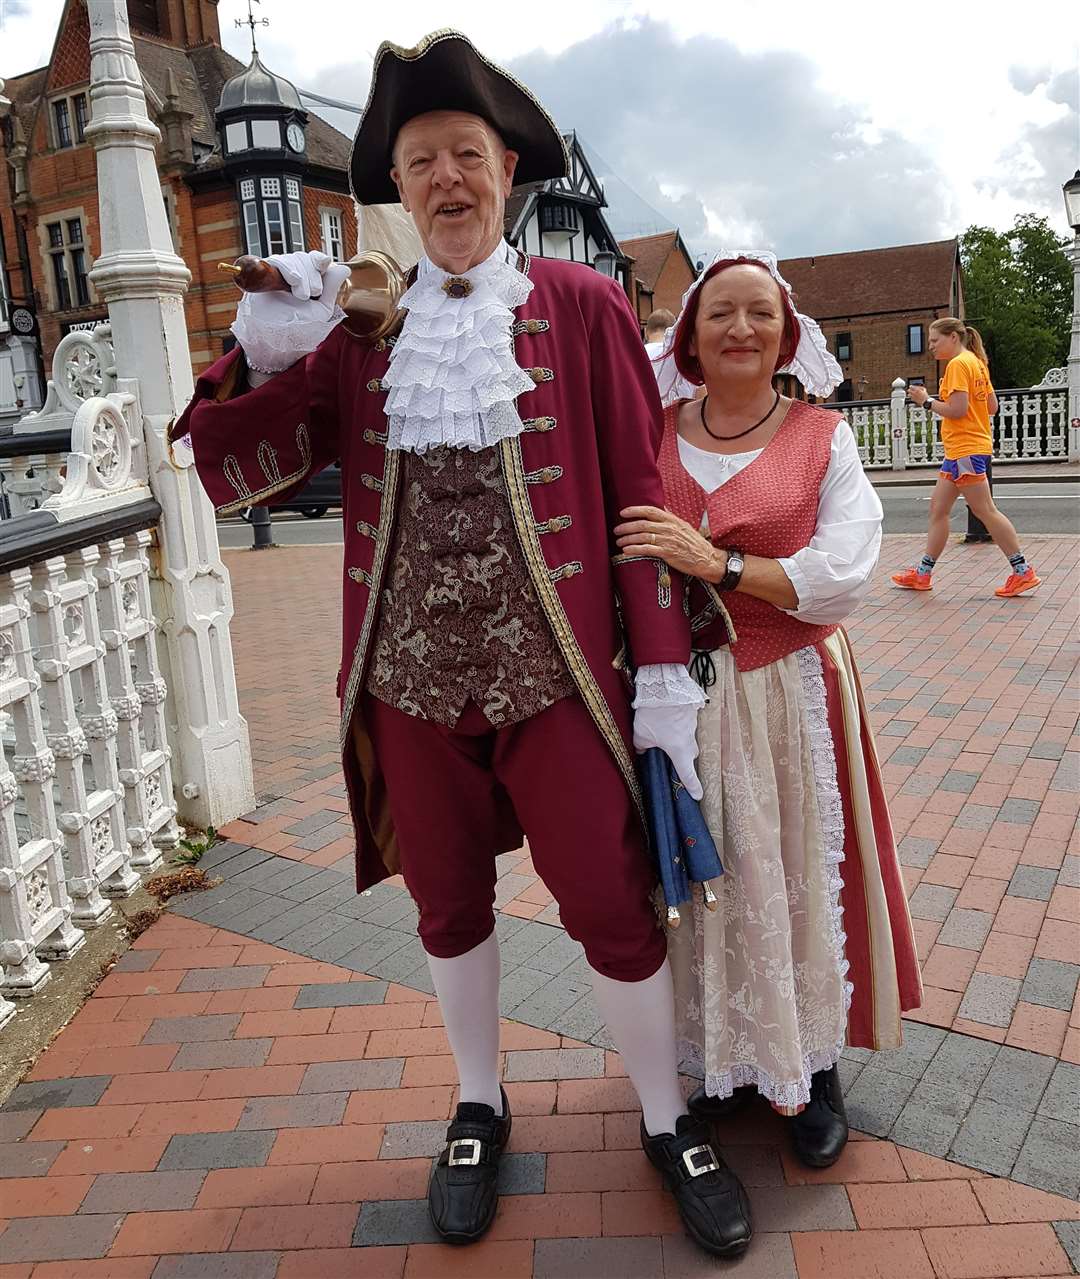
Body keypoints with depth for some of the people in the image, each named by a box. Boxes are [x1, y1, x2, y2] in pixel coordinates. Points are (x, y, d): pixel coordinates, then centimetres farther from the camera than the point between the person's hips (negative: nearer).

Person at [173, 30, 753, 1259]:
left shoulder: (581, 305, -1)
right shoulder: (356, 326, 4)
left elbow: (640, 494, -2)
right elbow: (222, 470, 2)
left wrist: (667, 669, -5)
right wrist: (253, 351, -15)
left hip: (557, 679, -2)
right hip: (412, 682, 3)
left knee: (612, 905, 8)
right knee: (450, 906, 17)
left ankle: (667, 1119, 34)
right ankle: (478, 1106, 42)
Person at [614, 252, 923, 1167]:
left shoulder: (823, 438, 0)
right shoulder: (652, 435, 5)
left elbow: (846, 576, -12)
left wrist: (717, 562, -20)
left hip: (792, 696, -1)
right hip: (682, 696, 2)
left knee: (798, 879, 8)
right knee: (699, 880, 10)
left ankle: (814, 1067, 30)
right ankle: (726, 1059, 32)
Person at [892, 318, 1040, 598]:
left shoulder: (958, 364, -13)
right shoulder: (976, 363, 16)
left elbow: (957, 410, -21)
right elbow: (992, 407, 16)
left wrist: (927, 401, -8)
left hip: (966, 450, -10)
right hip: (960, 450, 10)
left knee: (985, 511, -7)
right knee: (938, 507, 11)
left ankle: (1023, 572, -3)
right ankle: (923, 574, 15)